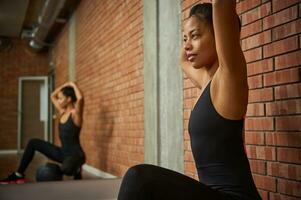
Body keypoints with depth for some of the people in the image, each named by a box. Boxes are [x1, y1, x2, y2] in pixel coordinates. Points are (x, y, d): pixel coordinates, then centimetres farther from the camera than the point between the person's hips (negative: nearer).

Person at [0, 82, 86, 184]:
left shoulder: (75, 114, -15)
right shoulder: (62, 112, 8)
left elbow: (80, 98, -36)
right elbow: (52, 96, 20)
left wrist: (73, 85, -20)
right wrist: (65, 85, 11)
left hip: (75, 155, -8)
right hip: (63, 153, 8)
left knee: (65, 169, -43)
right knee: (33, 143, 9)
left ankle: (76, 169, -4)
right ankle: (19, 175, 14)